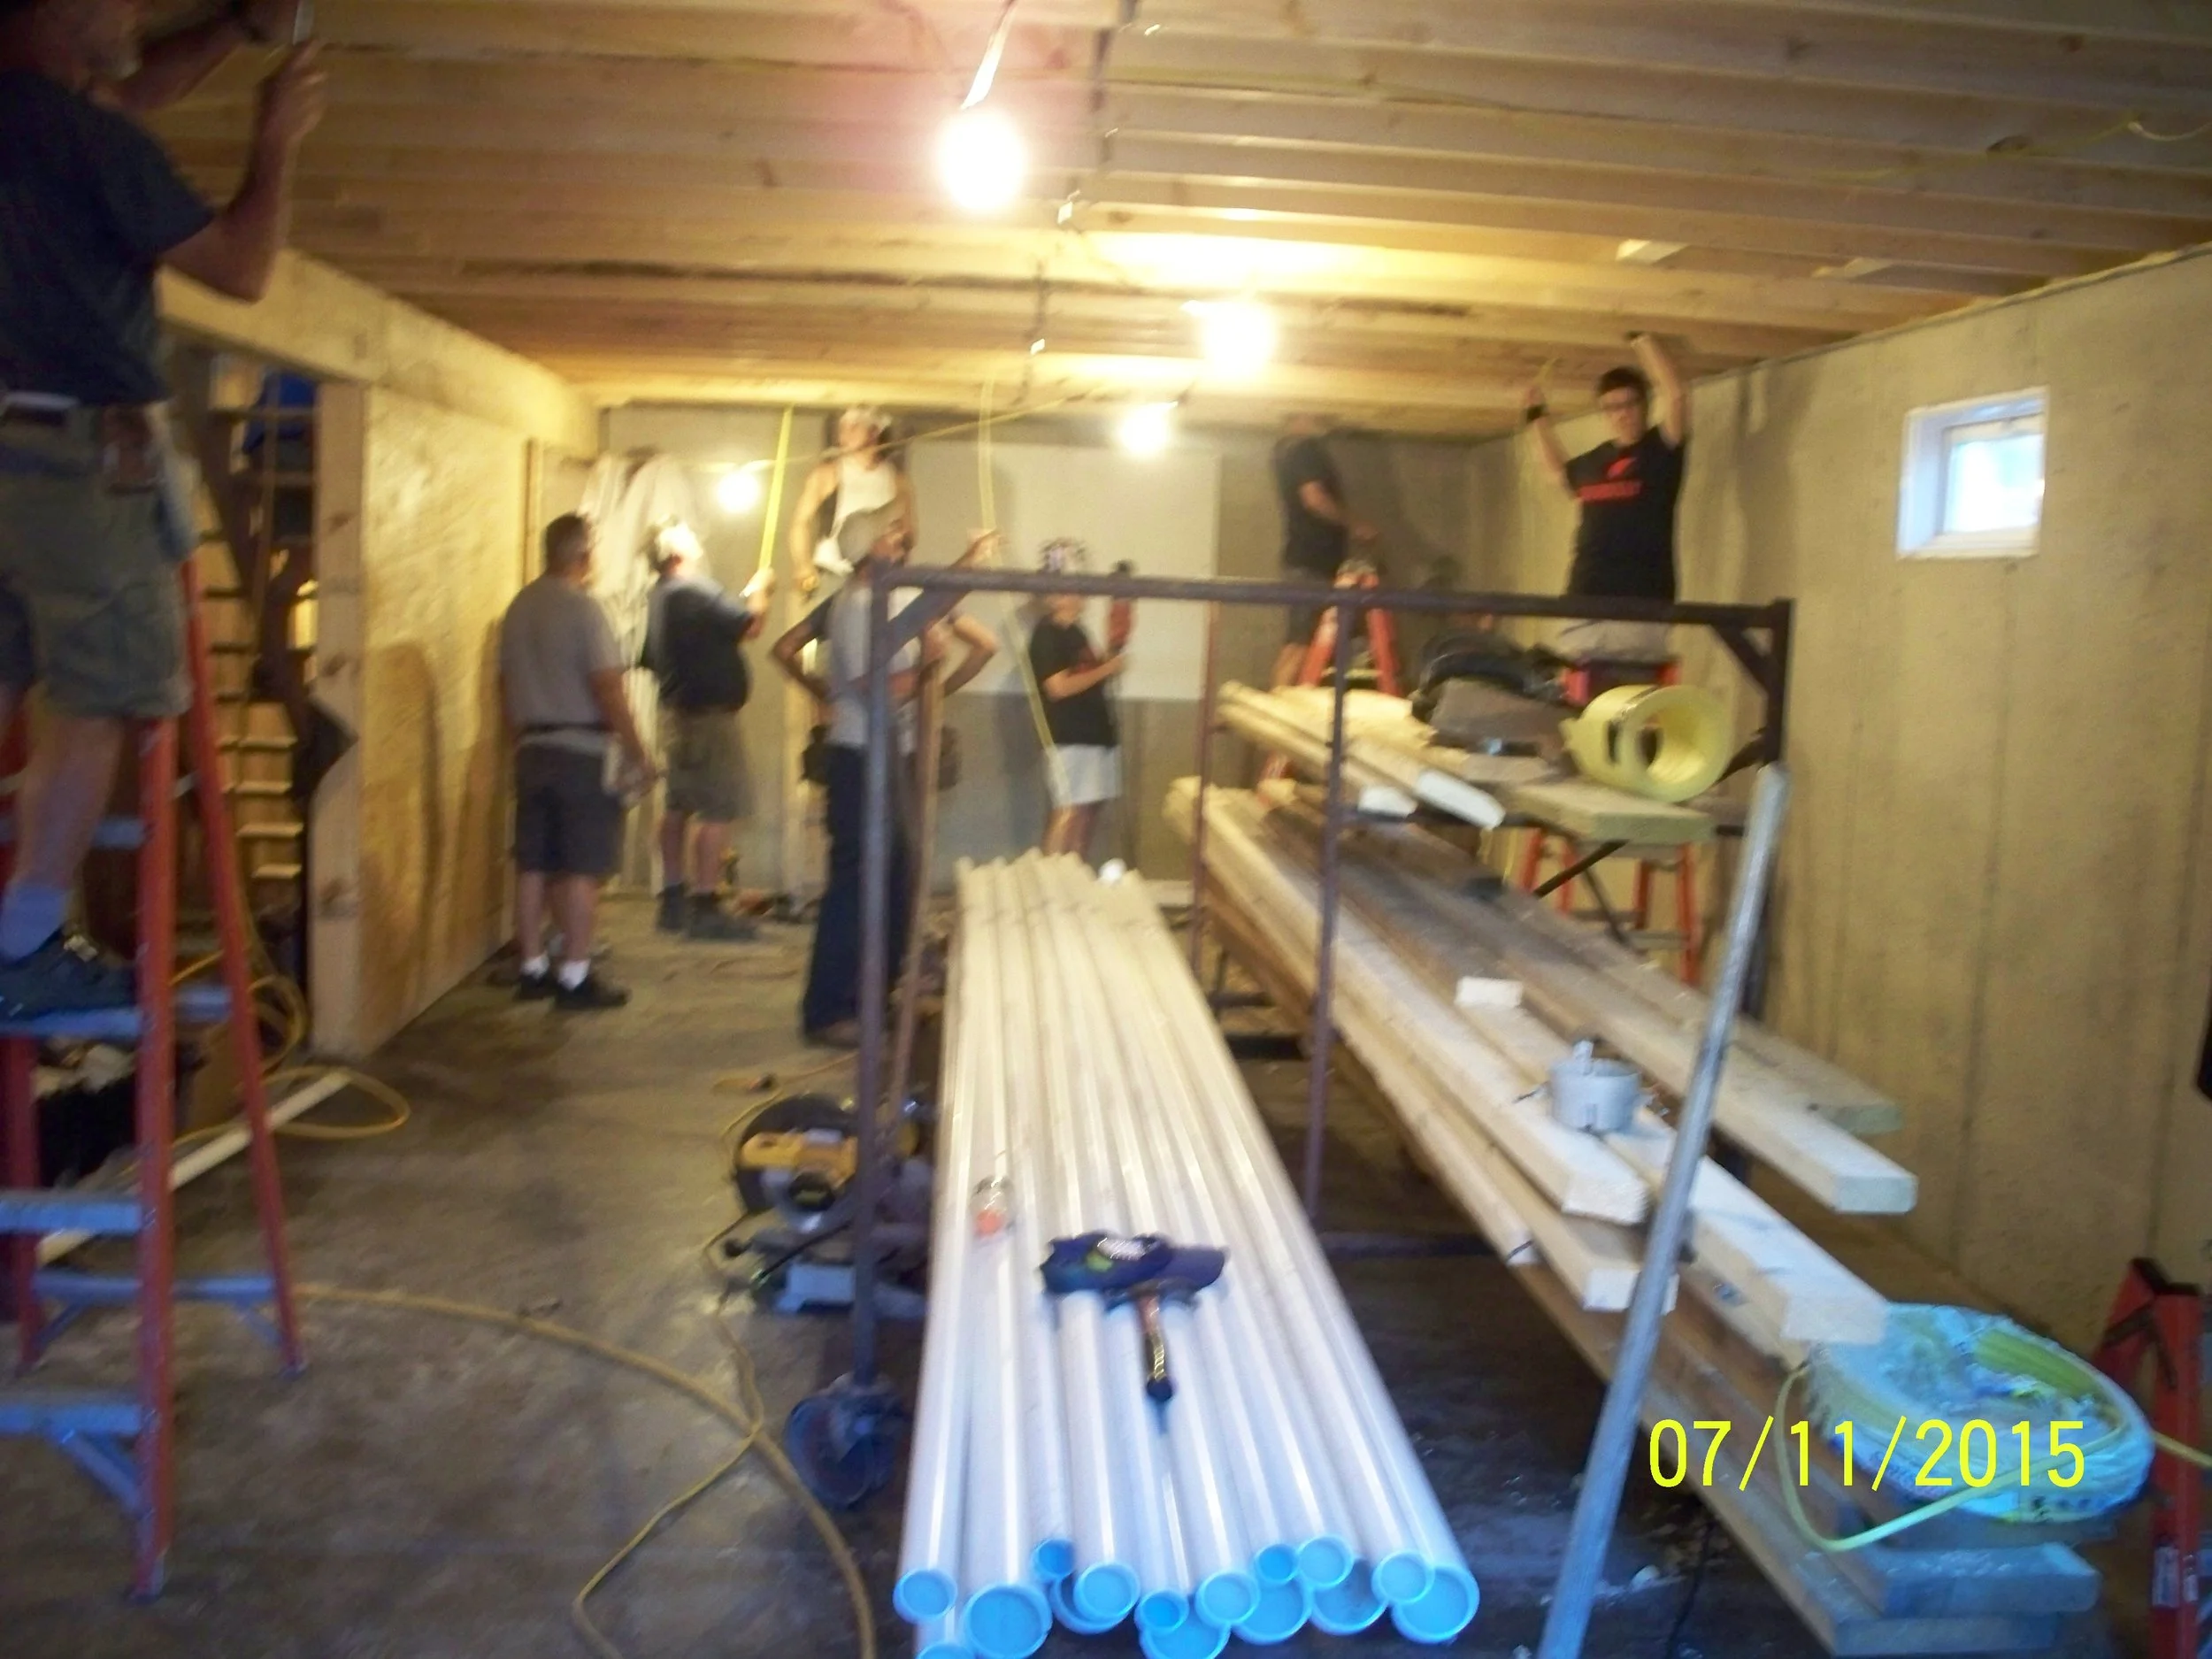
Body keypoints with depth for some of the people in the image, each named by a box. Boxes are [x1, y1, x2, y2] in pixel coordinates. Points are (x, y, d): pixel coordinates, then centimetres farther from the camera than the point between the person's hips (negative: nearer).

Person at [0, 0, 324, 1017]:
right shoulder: (86, 133, -13)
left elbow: (137, 90, 30)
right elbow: (241, 269, -9)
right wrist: (277, 140, 3)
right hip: (84, 454, -8)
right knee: (94, 703, -3)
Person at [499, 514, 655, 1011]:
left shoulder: (519, 607, 9)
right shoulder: (582, 607, -13)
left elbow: (506, 685, 15)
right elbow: (608, 689, -16)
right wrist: (639, 756, -11)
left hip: (532, 748, 7)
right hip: (582, 751, -7)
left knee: (533, 864, 10)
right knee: (582, 868, -2)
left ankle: (533, 969, 17)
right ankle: (575, 976, -1)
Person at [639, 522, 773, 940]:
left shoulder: (660, 597, 13)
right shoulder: (695, 591, -17)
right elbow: (750, 624, -21)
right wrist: (760, 591, 1)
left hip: (677, 712, 10)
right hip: (708, 714, -10)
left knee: (678, 805, 14)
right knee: (719, 808, -9)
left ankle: (674, 899, 22)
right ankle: (704, 905, -10)